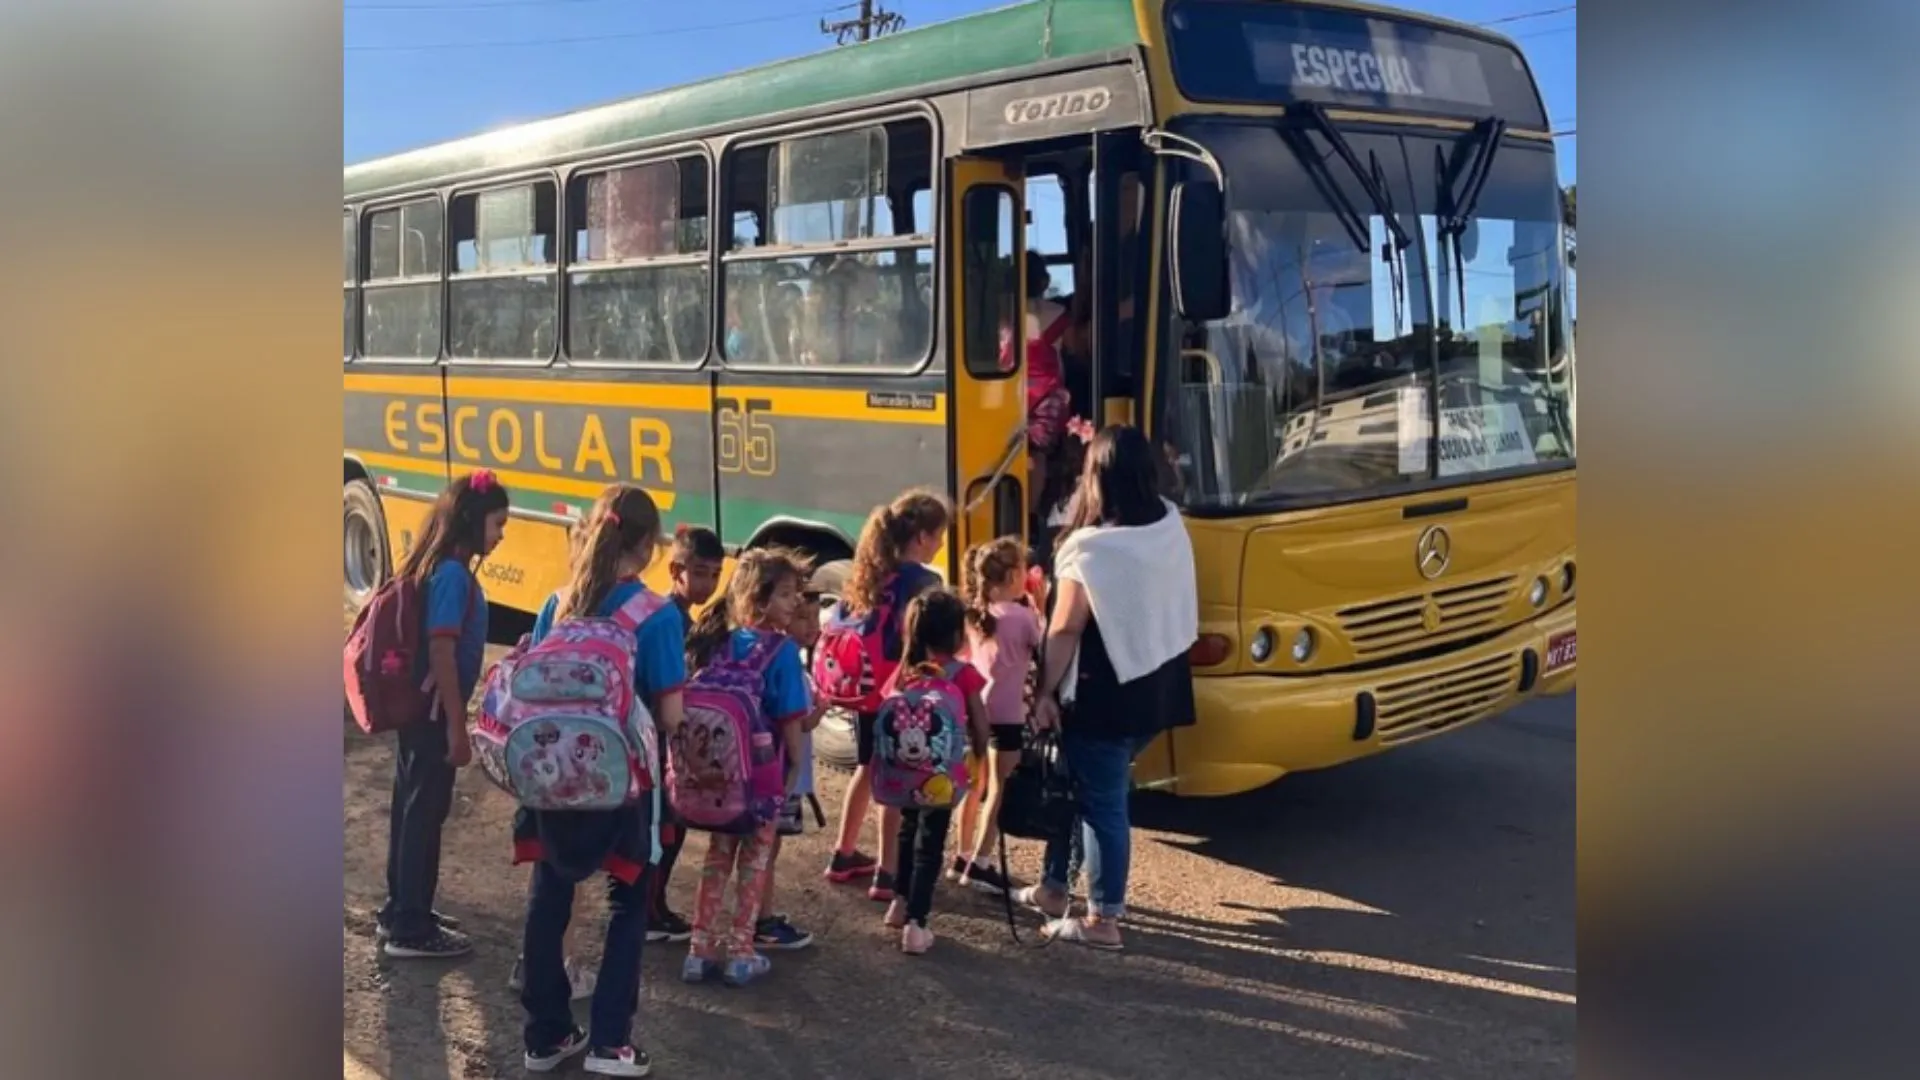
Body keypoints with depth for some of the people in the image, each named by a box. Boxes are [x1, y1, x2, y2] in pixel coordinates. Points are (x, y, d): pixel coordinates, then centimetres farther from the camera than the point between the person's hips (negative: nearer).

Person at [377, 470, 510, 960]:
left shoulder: (438, 567, 10)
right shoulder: (453, 574, -19)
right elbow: (441, 653, -23)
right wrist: (457, 728, -20)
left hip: (416, 709, 9)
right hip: (432, 714, -9)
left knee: (411, 808, 17)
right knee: (425, 813, 0)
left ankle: (400, 910, 30)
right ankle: (411, 930, 9)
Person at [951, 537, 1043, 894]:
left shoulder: (974, 613, 7)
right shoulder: (1023, 615, -12)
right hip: (1006, 713, -7)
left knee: (975, 784, 17)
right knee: (998, 789, 0)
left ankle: (963, 857, 23)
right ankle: (980, 864, 0)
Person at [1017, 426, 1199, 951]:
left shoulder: (1090, 549, -21)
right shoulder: (1173, 526, -2)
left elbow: (1065, 631, -16)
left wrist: (1045, 693, -3)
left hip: (1107, 696, -7)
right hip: (1160, 687, 8)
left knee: (1101, 803, 5)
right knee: (1081, 786, 21)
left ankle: (1102, 920, 14)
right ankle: (1053, 888, 33)